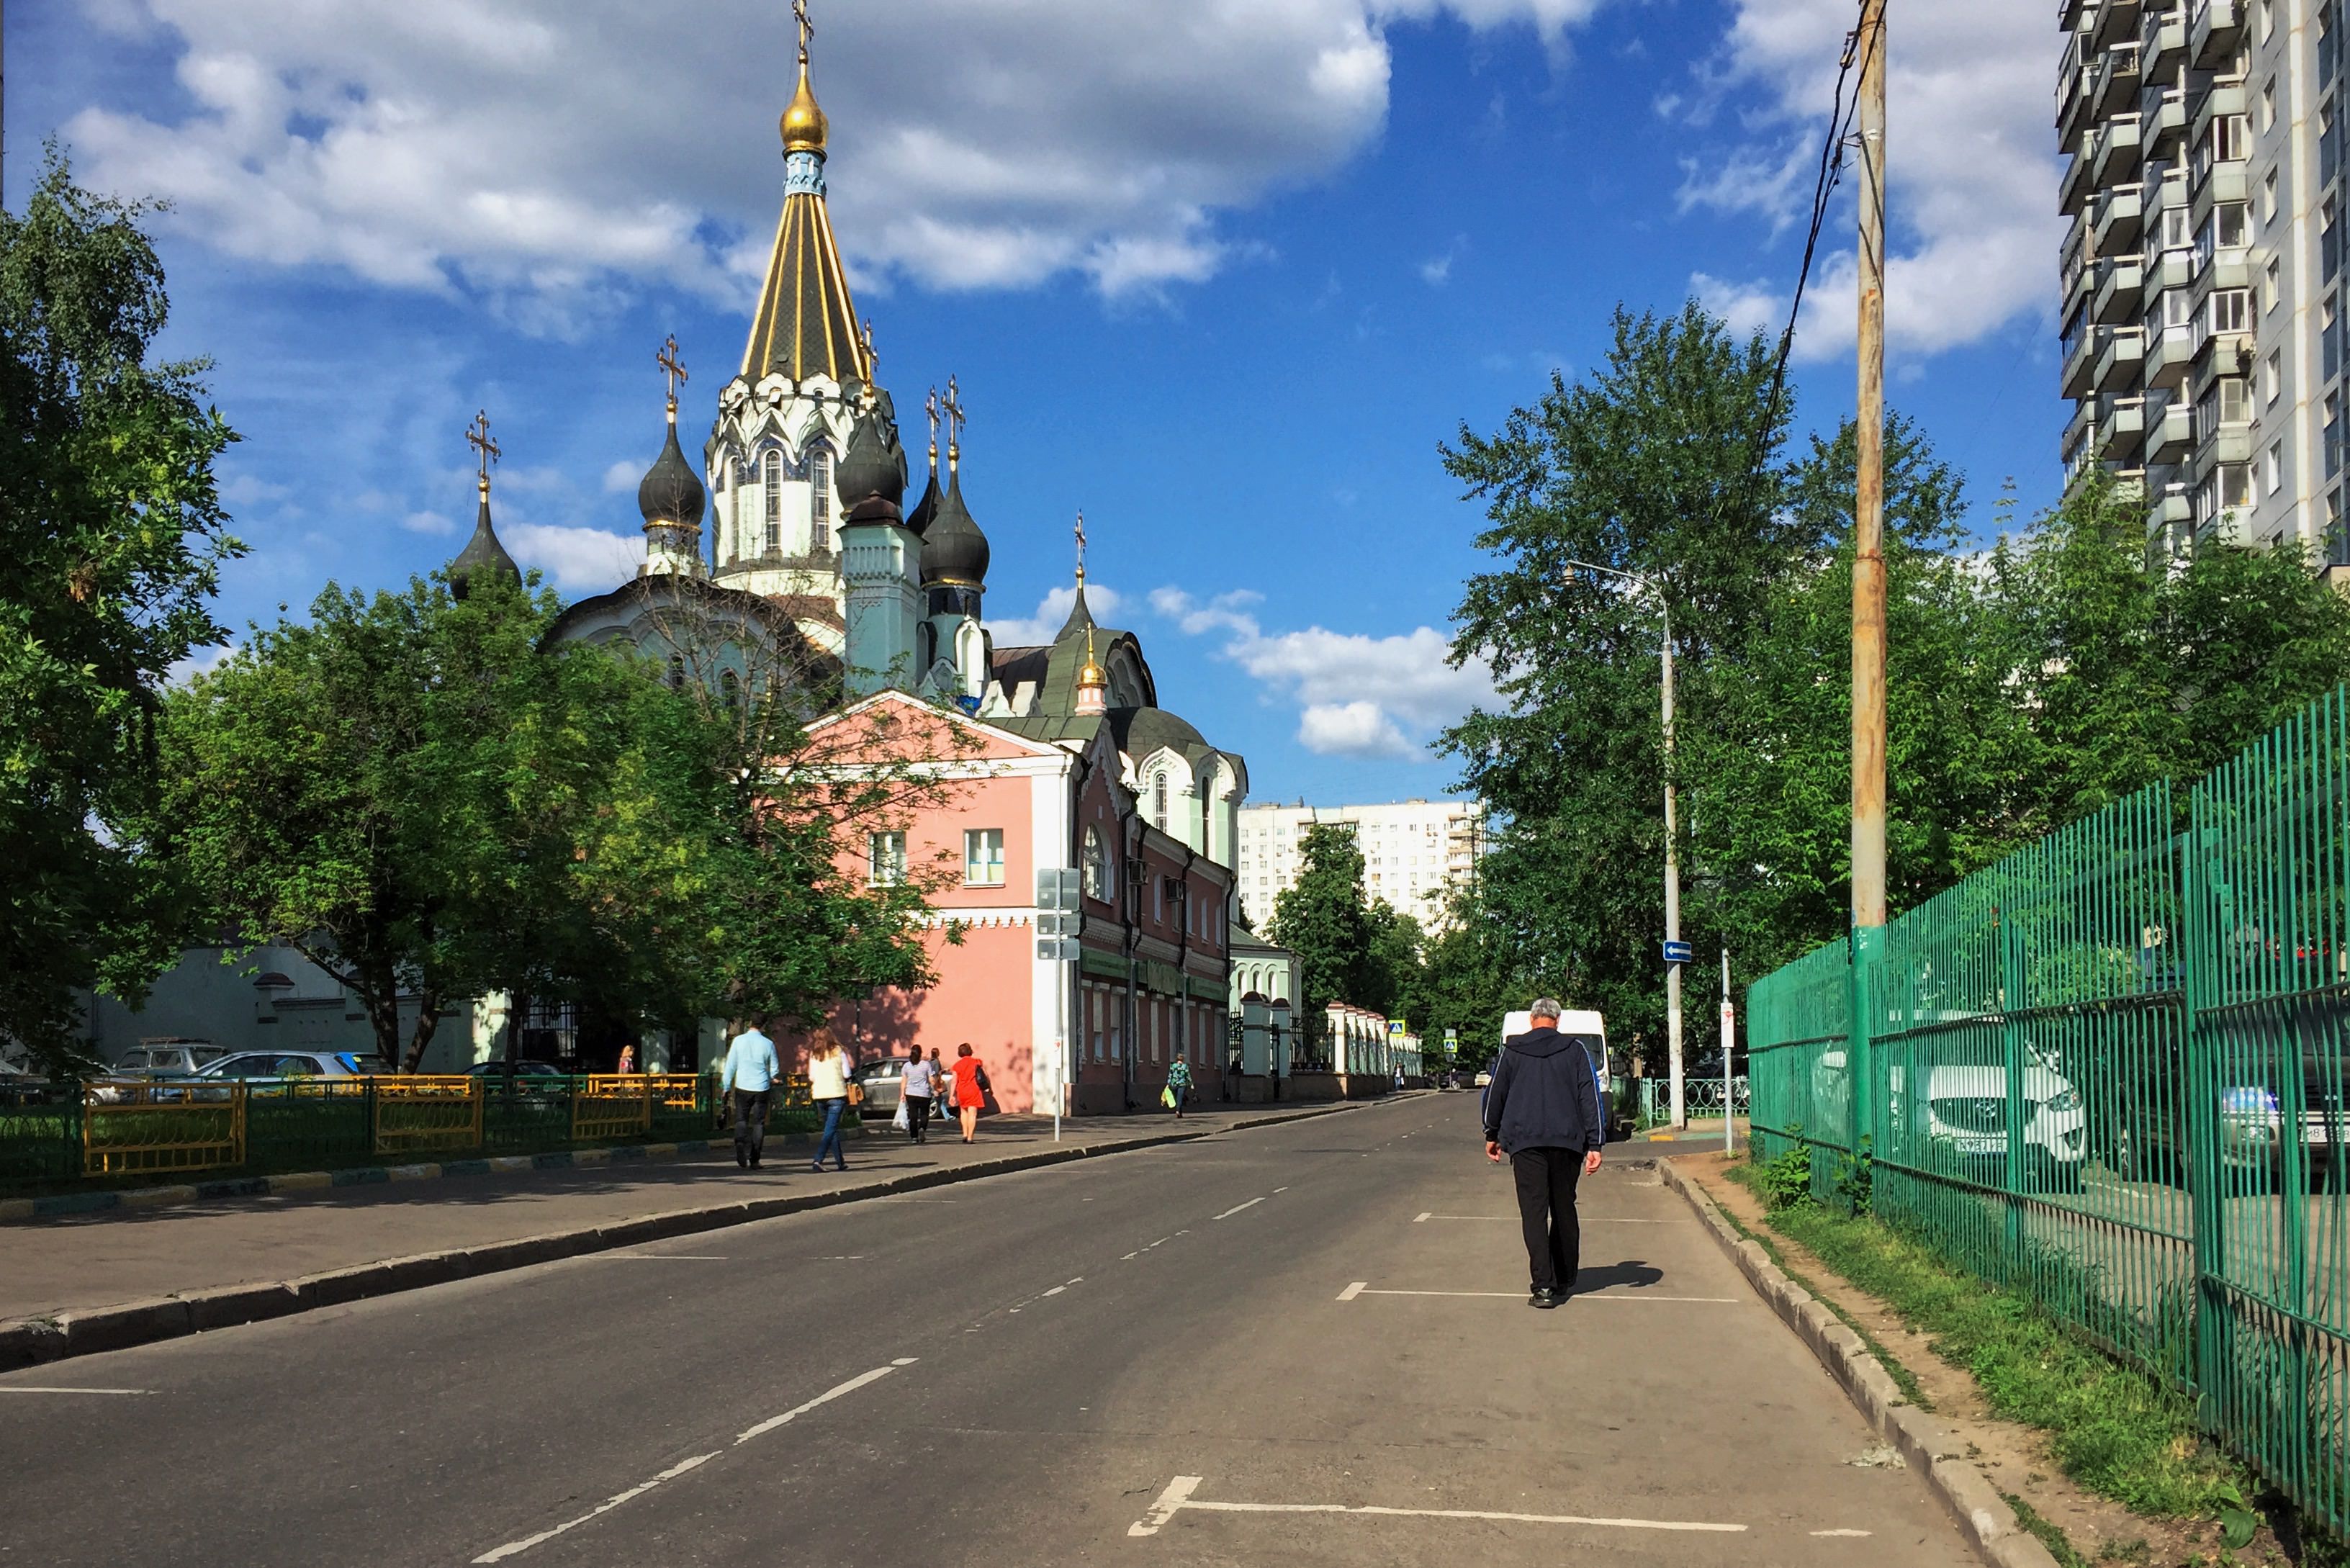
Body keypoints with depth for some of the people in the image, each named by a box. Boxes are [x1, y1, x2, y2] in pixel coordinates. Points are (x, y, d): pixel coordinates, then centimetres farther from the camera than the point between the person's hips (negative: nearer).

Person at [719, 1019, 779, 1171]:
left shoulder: (739, 1041, -6)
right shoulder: (768, 1044, -3)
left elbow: (731, 1065, -1)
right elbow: (774, 1069, 6)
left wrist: (726, 1086, 9)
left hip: (743, 1087, -1)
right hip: (762, 1088, 1)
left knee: (741, 1122, 6)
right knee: (759, 1123, 9)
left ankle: (743, 1160, -10)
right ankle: (754, 1161, 10)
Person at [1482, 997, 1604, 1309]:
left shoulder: (1512, 1050, 6)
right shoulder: (1574, 1049, 5)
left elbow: (1495, 1094, 12)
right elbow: (1590, 1097, 0)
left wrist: (1492, 1135, 24)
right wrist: (1594, 1144, 0)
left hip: (1525, 1142, -1)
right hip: (1567, 1141, 1)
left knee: (1534, 1212, -4)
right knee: (1564, 1210, 14)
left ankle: (1543, 1286, -15)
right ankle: (1565, 1281, 23)